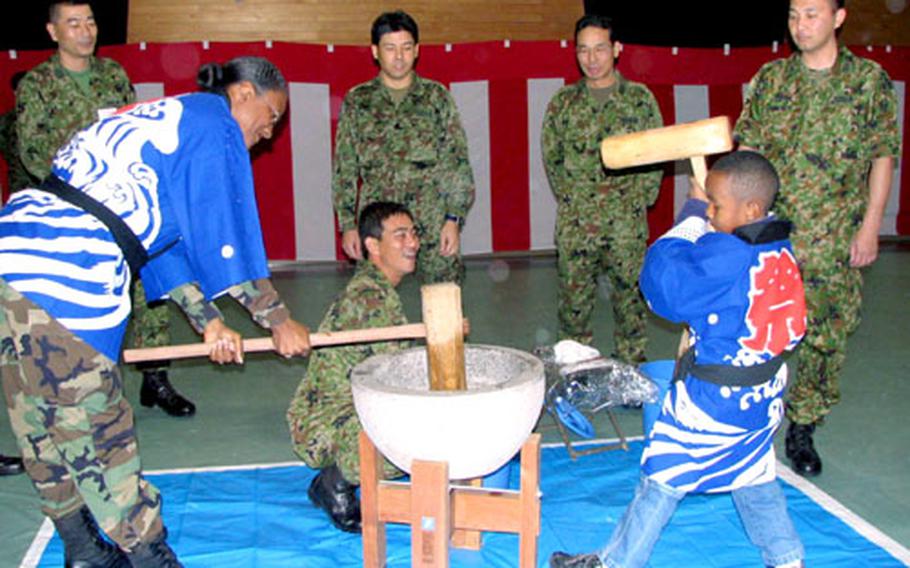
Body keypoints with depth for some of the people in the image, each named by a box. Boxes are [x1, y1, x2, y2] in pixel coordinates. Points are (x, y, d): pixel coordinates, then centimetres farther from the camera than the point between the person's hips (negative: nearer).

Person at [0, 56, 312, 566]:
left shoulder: (162, 120, 28)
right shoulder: (212, 123, 1)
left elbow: (166, 235, 26)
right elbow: (226, 235, -4)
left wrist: (208, 321, 22)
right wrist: (278, 320, 4)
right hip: (67, 274, -10)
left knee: (43, 428, 15)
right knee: (94, 429, 0)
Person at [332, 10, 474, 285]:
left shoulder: (437, 97, 4)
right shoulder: (357, 101, 6)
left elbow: (457, 163, 1)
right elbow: (344, 169, 7)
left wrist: (454, 219, -7)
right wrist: (347, 224, 1)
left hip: (433, 222, 0)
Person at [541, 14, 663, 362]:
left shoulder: (640, 98, 3)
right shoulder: (563, 101, 7)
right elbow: (550, 155, 14)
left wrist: (640, 199, -1)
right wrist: (568, 198, 7)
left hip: (626, 222, -1)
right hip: (574, 223, 2)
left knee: (630, 295, 4)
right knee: (573, 298, 6)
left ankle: (632, 369, 17)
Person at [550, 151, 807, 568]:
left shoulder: (724, 256, -27)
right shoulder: (780, 248, -1)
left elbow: (663, 285, -21)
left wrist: (692, 217, -13)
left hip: (713, 396, -8)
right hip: (765, 391, 8)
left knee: (662, 478, 5)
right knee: (754, 477, 24)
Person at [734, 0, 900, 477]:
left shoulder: (869, 80, 1)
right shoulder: (769, 79, 6)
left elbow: (882, 158, 2)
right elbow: (746, 152, 8)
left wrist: (870, 226, -3)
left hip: (834, 239, -1)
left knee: (828, 335, 5)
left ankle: (802, 431, 21)